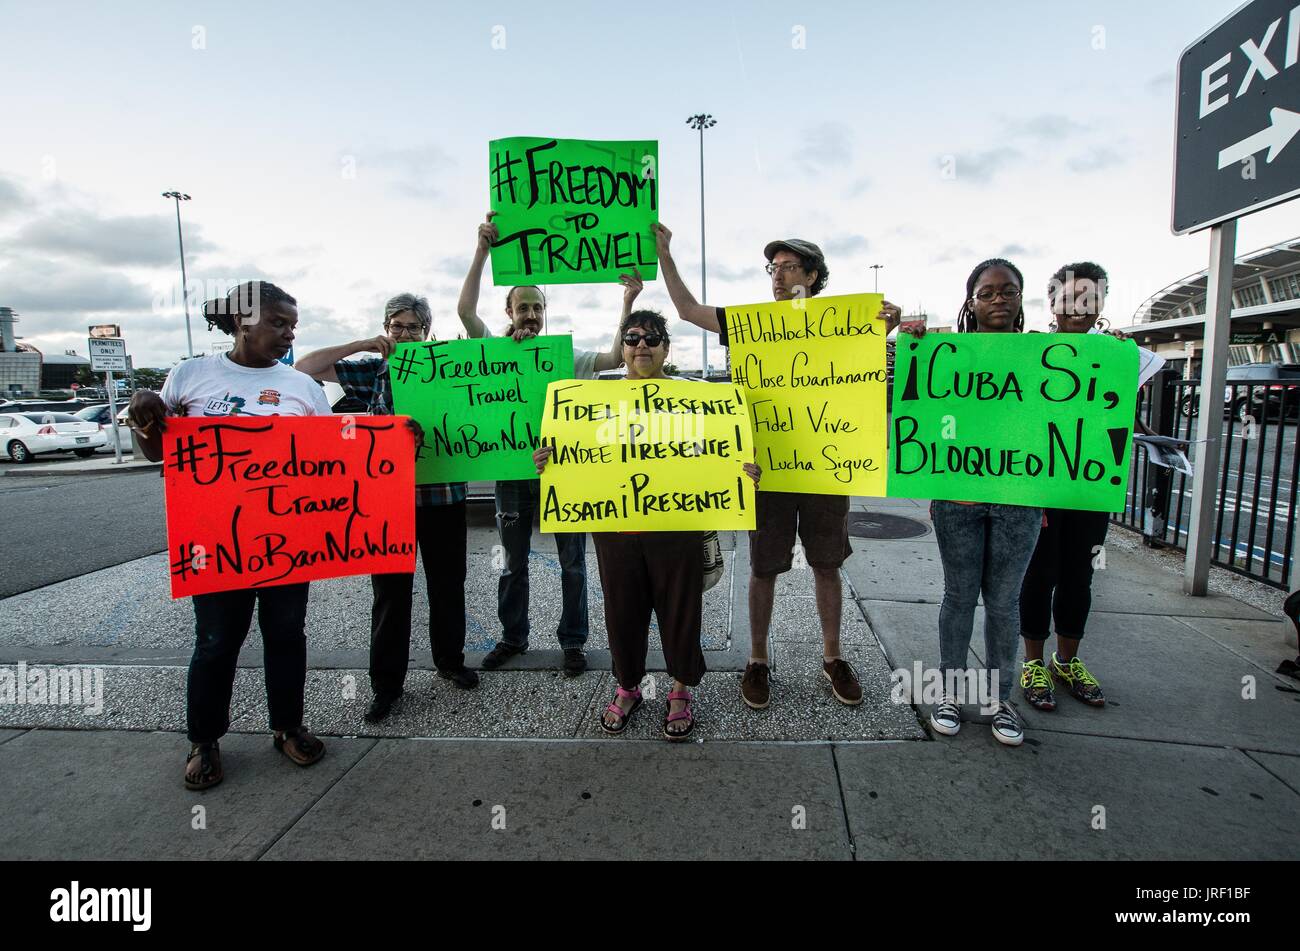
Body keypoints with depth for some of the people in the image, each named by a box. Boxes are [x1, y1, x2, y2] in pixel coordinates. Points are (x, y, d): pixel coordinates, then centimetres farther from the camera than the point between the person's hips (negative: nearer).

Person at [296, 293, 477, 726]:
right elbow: (305, 368, 3)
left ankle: (450, 660, 32)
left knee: (448, 584, 12)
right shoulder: (372, 370, 6)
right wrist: (361, 344, -6)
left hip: (443, 494, 1)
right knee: (390, 593, 7)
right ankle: (386, 683, 21)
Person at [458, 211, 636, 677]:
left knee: (572, 561, 6)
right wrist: (482, 249, -15)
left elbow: (615, 358, -9)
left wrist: (627, 302, -17)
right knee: (513, 562, 15)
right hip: (513, 469, 1)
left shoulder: (566, 354, 3)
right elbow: (465, 310, -9)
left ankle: (572, 640, 23)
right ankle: (513, 637, 33)